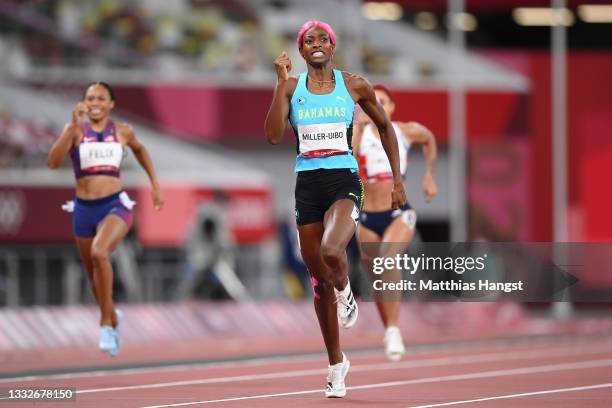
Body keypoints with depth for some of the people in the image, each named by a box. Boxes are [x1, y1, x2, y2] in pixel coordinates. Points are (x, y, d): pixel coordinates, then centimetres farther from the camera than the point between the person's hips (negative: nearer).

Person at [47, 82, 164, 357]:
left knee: (99, 253, -31)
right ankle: (113, 318, 45)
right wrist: (73, 126, -22)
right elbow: (53, 162, -17)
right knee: (94, 276, 14)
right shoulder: (76, 130, -1)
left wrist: (155, 183, 23)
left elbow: (139, 149, 26)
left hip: (115, 205, -2)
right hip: (84, 208, 2)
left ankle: (106, 323, -19)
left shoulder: (123, 131, 3)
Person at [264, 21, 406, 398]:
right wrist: (282, 82, -12)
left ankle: (346, 293, 5)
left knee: (331, 251, -32)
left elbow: (385, 127, 14)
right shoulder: (291, 88, 4)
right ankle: (337, 364, 21)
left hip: (344, 181, -3)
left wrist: (398, 179, 9)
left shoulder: (354, 85, 2)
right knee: (319, 278, 8)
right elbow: (274, 136, -9)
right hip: (308, 184, 3)